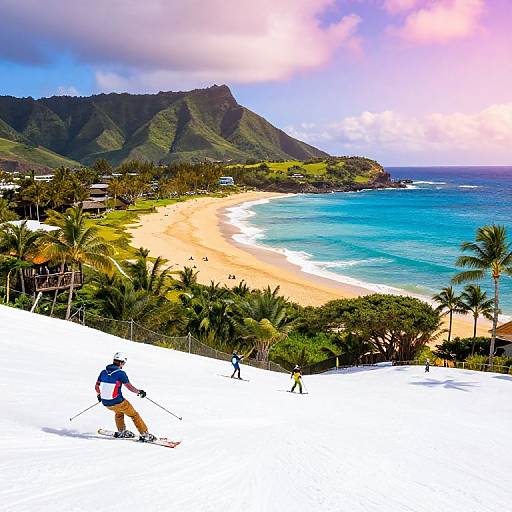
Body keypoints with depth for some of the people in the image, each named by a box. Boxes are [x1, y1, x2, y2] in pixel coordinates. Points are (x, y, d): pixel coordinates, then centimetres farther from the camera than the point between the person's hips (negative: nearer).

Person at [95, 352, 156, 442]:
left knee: (119, 411, 36)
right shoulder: (121, 373, -15)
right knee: (134, 415, 12)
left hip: (106, 403, 6)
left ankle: (121, 432, 40)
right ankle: (145, 435, 12)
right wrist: (139, 392, 2)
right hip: (117, 402, -6)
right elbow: (130, 387, -14)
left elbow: (96, 387, 10)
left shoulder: (103, 372, 1)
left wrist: (99, 395, 30)